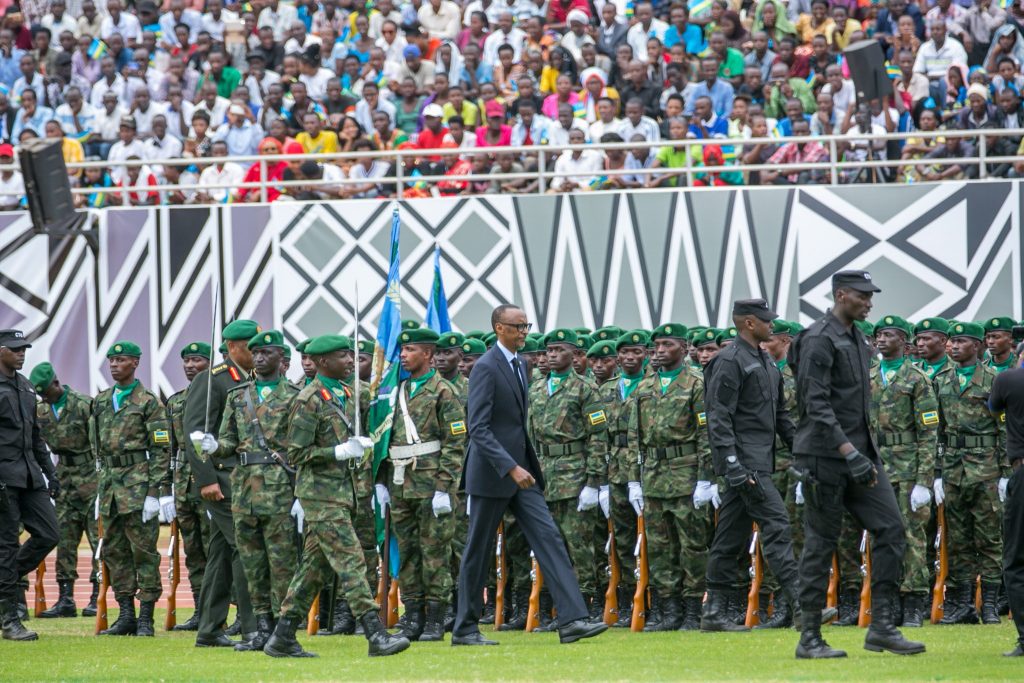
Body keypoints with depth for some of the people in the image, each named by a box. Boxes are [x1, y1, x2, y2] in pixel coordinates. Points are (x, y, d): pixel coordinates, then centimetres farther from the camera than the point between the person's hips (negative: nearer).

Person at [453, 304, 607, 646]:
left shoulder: (518, 364, 13)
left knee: (549, 539, -4)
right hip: (492, 474, -8)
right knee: (478, 551, 2)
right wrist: (511, 468, -28)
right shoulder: (486, 368, -14)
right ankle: (465, 628, 11)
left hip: (521, 469, 8)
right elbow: (478, 428, -21)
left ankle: (572, 620, -11)